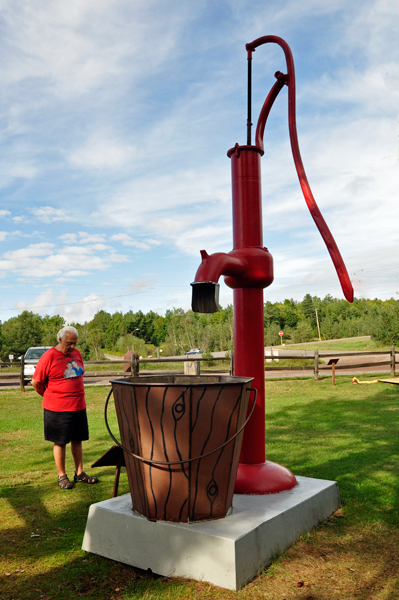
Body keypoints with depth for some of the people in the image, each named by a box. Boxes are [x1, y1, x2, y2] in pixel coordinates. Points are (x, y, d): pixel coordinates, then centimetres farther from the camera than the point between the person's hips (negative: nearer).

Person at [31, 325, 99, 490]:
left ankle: (79, 473, 25)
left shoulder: (76, 353, 7)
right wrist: (50, 397, 2)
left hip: (78, 406, 6)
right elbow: (36, 382, -9)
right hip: (58, 409, -6)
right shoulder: (49, 356, -12)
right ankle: (62, 476, 20)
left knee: (77, 440, 13)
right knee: (60, 442, 6)